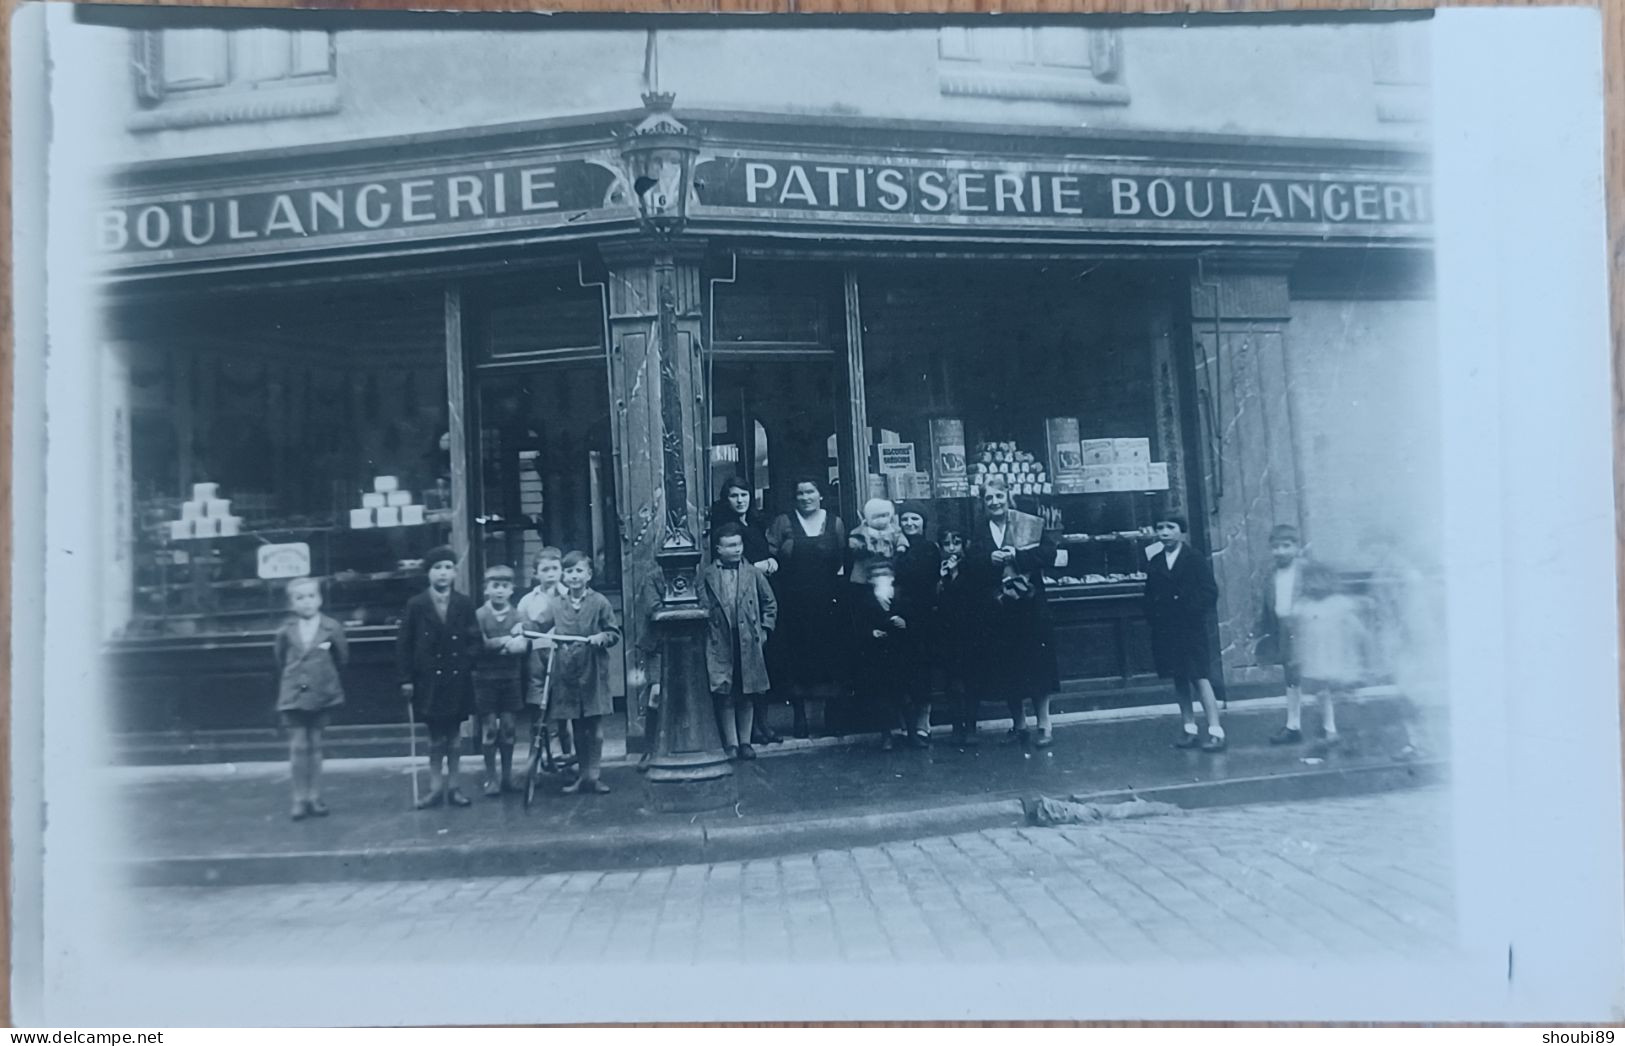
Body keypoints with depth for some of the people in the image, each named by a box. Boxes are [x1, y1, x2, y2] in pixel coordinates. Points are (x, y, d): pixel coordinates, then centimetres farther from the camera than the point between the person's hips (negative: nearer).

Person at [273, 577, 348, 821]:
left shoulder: (332, 628, -6)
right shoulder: (285, 632, -4)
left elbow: (342, 657, 3)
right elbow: (280, 661, 8)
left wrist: (325, 675, 7)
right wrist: (294, 678, 10)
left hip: (321, 695, 0)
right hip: (293, 695, 0)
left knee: (315, 745, 9)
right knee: (297, 747, -1)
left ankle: (314, 798, 17)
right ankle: (300, 799, 7)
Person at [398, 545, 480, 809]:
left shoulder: (465, 604, 0)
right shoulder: (416, 605, -3)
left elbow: (474, 639, 3)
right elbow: (403, 644, -2)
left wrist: (471, 667, -7)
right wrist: (406, 678, -5)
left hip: (457, 679, 1)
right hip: (428, 679, -1)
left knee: (454, 734, 9)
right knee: (435, 736, 6)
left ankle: (452, 786, 17)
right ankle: (435, 788, 14)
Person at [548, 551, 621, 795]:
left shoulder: (599, 602, -3)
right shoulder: (557, 605, 7)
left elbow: (615, 633, 0)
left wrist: (603, 637, -18)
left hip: (593, 671, -3)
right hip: (567, 671, 3)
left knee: (595, 727, 0)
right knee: (578, 728, 11)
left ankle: (593, 776, 8)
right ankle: (583, 775, 21)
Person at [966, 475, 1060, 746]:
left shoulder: (1030, 525, 1)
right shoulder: (979, 533, 10)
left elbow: (1049, 554, -10)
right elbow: (971, 564, -1)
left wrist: (1016, 556, -19)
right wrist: (990, 559, -18)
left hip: (1029, 605, -3)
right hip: (996, 610, 3)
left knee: (1037, 665, -1)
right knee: (1006, 669, 5)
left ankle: (1044, 724, 8)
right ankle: (1019, 725, 17)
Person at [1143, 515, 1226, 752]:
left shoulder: (1196, 559, -2)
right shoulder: (1154, 561, 8)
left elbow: (1210, 592, -5)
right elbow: (1150, 594, 11)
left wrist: (1195, 613, -14)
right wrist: (1152, 616, -3)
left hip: (1191, 628, -4)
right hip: (1165, 630, 4)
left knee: (1200, 678, -9)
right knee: (1179, 680, 9)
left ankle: (1216, 732, -8)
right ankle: (1191, 730, 17)